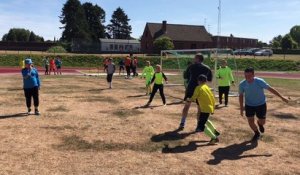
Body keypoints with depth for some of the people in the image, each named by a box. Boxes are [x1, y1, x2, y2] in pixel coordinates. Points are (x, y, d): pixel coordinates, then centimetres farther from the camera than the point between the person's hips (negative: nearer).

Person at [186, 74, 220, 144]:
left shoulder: (198, 88, -9)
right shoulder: (207, 87, 13)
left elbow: (194, 98, -13)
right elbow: (212, 97, 14)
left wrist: (188, 100, 8)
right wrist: (212, 107, 23)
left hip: (205, 109, -9)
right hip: (210, 107, 9)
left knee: (201, 126, -5)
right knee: (204, 120, 34)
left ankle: (214, 138, -7)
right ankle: (215, 132, 36)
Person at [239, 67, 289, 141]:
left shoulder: (259, 81, -24)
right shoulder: (242, 84, -18)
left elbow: (270, 89, -14)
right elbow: (241, 95, -3)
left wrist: (281, 97, -9)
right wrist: (241, 107, -4)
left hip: (261, 104, -1)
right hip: (249, 105, 1)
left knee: (262, 122, 6)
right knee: (250, 121, -1)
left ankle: (259, 123, 46)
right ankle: (257, 133, 29)